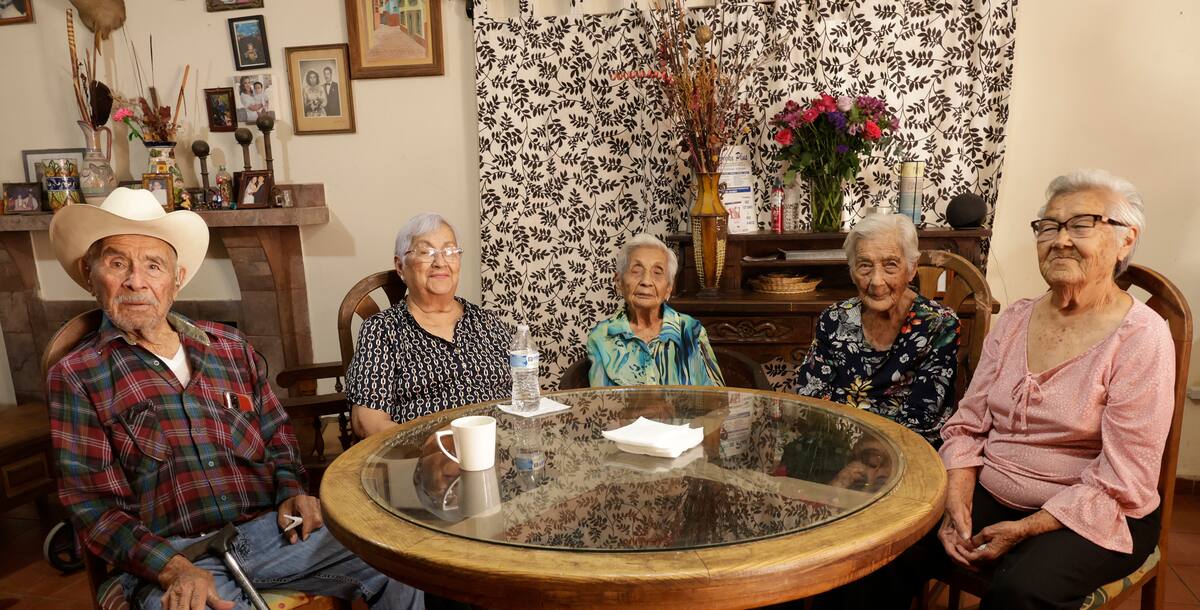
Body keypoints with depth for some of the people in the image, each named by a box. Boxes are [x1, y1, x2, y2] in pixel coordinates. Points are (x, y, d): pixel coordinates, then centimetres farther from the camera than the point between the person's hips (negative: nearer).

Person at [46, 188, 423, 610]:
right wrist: (174, 569, -17)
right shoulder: (75, 378, 2)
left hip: (271, 529, 4)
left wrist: (291, 490, 0)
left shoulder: (230, 347, 12)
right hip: (166, 556, -3)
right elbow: (93, 506, -3)